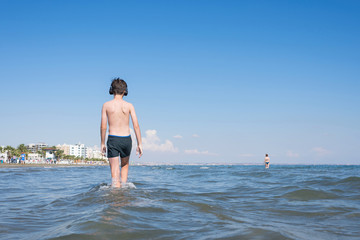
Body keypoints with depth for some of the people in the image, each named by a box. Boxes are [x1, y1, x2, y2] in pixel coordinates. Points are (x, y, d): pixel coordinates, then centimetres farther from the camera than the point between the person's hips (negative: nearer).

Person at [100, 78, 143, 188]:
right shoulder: (129, 105, -1)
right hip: (126, 139, 2)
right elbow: (136, 125, -5)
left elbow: (103, 127, -2)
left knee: (115, 171, -1)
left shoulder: (106, 105, -2)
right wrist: (139, 144, -1)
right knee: (125, 165, 25)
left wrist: (102, 143, 8)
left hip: (113, 139, -1)